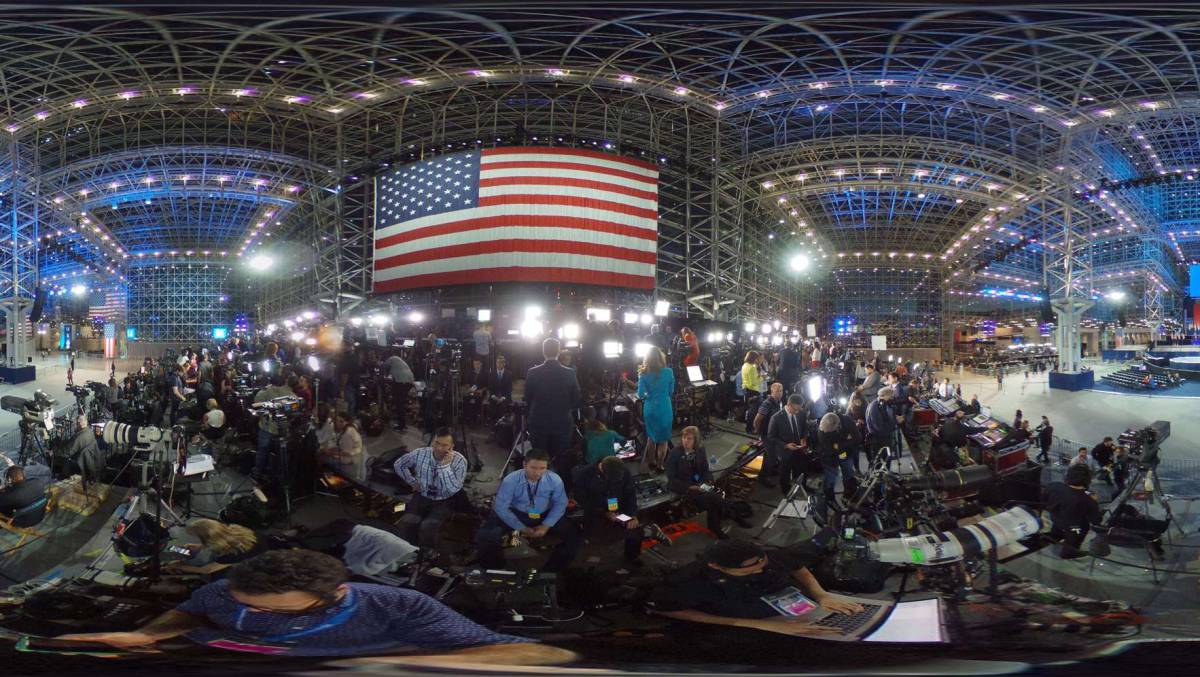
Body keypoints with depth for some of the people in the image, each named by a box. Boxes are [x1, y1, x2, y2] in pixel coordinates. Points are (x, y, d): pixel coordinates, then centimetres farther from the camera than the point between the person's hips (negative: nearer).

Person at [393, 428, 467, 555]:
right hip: (421, 497, 3)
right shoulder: (420, 454, -7)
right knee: (407, 523, -27)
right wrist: (412, 482, 5)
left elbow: (454, 489, -25)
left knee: (427, 527, -30)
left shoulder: (459, 460, -15)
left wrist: (445, 465, -29)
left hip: (444, 502, -2)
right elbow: (399, 464, 12)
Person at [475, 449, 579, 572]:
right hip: (515, 514, -2)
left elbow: (560, 504, -4)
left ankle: (550, 572, 3)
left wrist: (546, 526, -15)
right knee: (485, 537, -24)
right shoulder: (510, 481, -22)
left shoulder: (555, 480, -16)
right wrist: (521, 528, -16)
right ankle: (499, 571, 3)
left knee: (572, 535, -17)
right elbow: (501, 507, -16)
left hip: (545, 516, 2)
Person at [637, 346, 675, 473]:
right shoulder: (668, 372, -10)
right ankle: (660, 466, 18)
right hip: (664, 408, -2)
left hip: (650, 409, 2)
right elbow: (671, 390, 2)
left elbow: (641, 394, -8)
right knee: (663, 439, 12)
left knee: (651, 437, 21)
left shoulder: (644, 374, -9)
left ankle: (651, 463, 32)